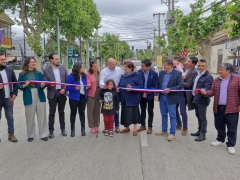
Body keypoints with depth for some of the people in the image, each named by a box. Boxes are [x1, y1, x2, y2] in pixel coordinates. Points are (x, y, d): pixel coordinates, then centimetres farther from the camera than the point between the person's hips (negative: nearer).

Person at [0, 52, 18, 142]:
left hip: (9, 98, 3)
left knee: (10, 117, 10)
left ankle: (11, 134, 20)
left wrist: (14, 94, -1)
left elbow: (15, 83, 9)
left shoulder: (10, 70, 5)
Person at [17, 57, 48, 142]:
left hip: (40, 96, 2)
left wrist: (43, 85, -14)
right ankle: (30, 135, 22)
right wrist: (24, 85, -17)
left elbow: (42, 85, 7)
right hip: (29, 97, -1)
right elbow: (19, 86, 2)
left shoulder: (39, 73, 7)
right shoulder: (22, 74, 2)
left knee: (42, 116, 4)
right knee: (30, 117, 7)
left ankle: (43, 134, 15)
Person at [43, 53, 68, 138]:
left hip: (62, 93, 2)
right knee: (52, 113, 4)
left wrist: (64, 89, -8)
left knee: (61, 112, 12)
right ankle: (51, 130, 14)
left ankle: (63, 128, 23)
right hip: (52, 94, -2)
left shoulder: (63, 68, 5)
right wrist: (49, 84, -24)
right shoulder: (46, 70, -2)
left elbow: (67, 80, 6)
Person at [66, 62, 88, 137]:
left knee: (82, 112, 8)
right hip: (74, 98, -3)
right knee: (73, 113, 9)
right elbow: (67, 88, -13)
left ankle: (83, 129, 19)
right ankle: (72, 129, 21)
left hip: (83, 97, 4)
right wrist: (75, 88, -29)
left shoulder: (84, 75, 2)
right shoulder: (71, 76, -13)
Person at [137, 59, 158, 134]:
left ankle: (150, 127, 21)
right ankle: (143, 125, 29)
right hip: (141, 94, 3)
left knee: (150, 112, 9)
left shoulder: (154, 74, -17)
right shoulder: (139, 72, -10)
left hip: (150, 95, -3)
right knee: (142, 110, 15)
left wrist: (147, 93, -19)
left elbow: (154, 86, -14)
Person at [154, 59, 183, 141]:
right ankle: (164, 130, 30)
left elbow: (180, 85, -13)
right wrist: (156, 94, -2)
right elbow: (158, 84, 9)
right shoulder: (161, 73, 7)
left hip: (171, 98, -5)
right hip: (162, 97, 5)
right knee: (163, 114, 16)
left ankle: (172, 133, 12)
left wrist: (170, 89, -23)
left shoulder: (178, 73, -9)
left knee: (172, 116, 2)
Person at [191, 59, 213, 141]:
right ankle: (200, 131, 29)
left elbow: (207, 88, -25)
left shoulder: (208, 77, -15)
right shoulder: (198, 74, 13)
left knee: (202, 117, -2)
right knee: (198, 116, 17)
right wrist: (194, 92, 15)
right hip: (196, 99, 9)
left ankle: (203, 134, 6)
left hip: (202, 100, -9)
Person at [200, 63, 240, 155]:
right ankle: (220, 140, 35)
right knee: (219, 126, 17)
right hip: (218, 108, 5)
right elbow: (212, 91, 5)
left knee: (231, 128, 4)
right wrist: (205, 92, -15)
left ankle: (231, 145, 15)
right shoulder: (216, 80, 8)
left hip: (231, 108, -5)